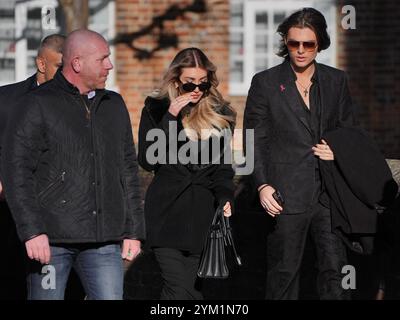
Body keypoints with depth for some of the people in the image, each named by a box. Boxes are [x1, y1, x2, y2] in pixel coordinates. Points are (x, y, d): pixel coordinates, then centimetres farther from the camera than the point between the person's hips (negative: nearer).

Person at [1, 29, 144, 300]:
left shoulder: (114, 105, 16)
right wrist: (31, 231, -15)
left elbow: (128, 171, 20)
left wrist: (133, 230, 14)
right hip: (52, 239, -4)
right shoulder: (38, 105, -1)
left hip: (104, 240, 4)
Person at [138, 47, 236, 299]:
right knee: (180, 290, -14)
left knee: (195, 288, 2)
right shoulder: (156, 109, 4)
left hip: (204, 211, 3)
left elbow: (223, 166, 16)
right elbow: (147, 161, -6)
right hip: (168, 212, -3)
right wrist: (170, 119, -11)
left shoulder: (219, 113, 11)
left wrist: (225, 197, -2)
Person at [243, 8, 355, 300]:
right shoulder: (265, 83, 2)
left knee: (336, 270, 0)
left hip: (330, 192, 3)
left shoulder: (336, 81, 11)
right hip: (287, 195, -2)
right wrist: (263, 185, -9)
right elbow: (255, 140, 1)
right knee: (284, 272, 2)